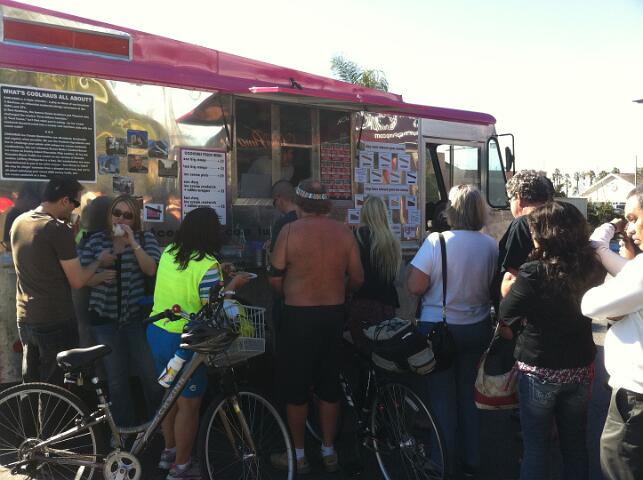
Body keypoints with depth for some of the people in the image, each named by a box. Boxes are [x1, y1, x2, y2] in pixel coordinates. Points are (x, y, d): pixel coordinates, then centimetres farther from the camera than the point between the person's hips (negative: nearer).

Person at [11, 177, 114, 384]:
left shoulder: (18, 222, 5)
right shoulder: (58, 229, -19)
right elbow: (77, 281, -15)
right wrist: (99, 260, 1)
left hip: (25, 318, 8)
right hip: (56, 322, -7)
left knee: (31, 384, 18)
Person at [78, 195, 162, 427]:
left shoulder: (145, 238, 1)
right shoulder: (95, 241, 4)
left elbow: (151, 270, -14)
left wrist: (133, 243, -20)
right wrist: (100, 275, -18)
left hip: (137, 316, -1)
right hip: (105, 319, 2)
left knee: (151, 375, -2)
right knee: (116, 379, 9)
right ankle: (124, 427, 27)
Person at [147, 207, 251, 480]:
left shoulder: (168, 253, 1)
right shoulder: (207, 265, -21)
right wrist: (233, 284, -9)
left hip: (156, 332, 8)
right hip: (183, 341, -8)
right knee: (189, 404, 9)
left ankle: (169, 452, 40)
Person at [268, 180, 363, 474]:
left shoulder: (290, 231, -10)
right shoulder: (345, 233, -1)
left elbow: (275, 278, -8)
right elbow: (357, 279, 2)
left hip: (299, 316, -4)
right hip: (334, 315, 4)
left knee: (296, 386, 9)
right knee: (329, 384, 15)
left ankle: (298, 456, 19)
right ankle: (328, 452, 26)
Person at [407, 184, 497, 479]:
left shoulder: (436, 241, -19)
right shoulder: (490, 245, -6)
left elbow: (415, 286, -19)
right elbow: (494, 287, 4)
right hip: (478, 329, 4)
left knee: (443, 397, 10)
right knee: (468, 394, 19)